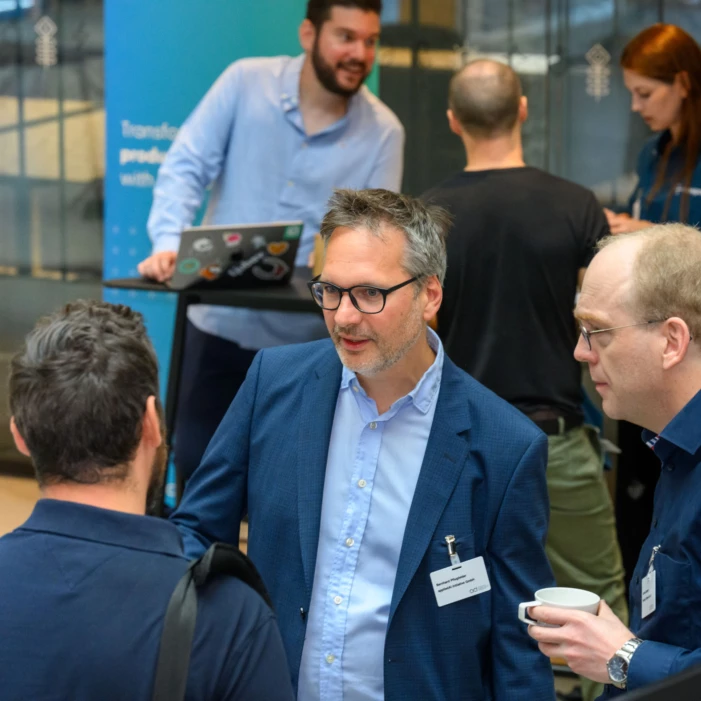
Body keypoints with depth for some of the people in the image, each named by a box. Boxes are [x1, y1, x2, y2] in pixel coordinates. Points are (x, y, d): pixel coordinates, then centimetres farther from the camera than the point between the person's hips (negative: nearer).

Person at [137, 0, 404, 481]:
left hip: (307, 340, 0)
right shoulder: (246, 83, -6)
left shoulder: (383, 132, -5)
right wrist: (168, 243, -25)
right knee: (194, 464, 10)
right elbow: (186, 167, -8)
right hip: (220, 323, 0)